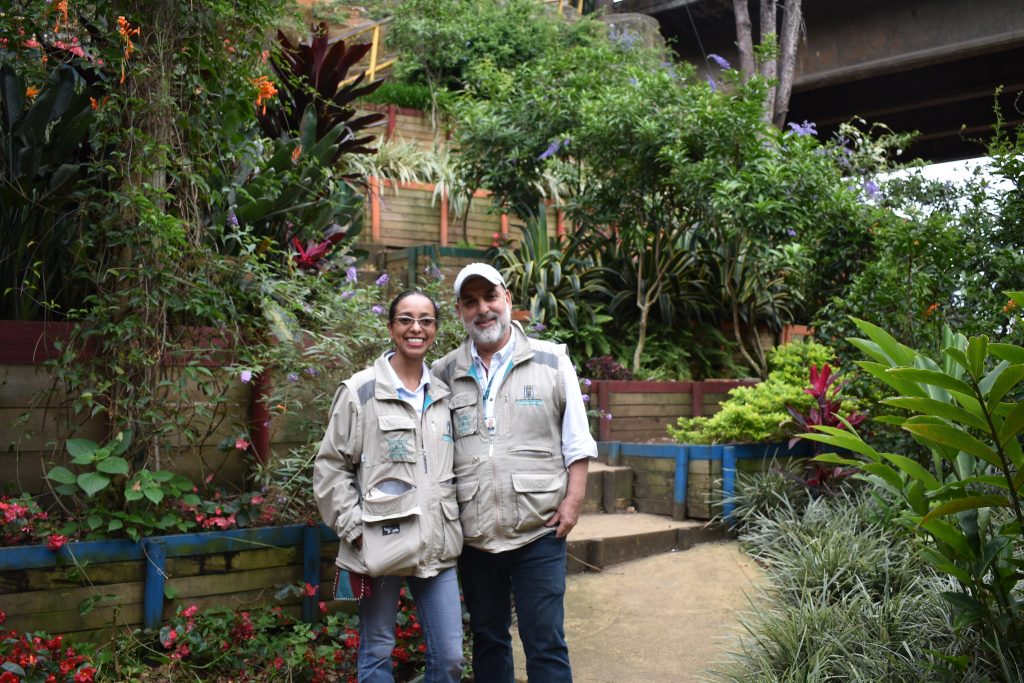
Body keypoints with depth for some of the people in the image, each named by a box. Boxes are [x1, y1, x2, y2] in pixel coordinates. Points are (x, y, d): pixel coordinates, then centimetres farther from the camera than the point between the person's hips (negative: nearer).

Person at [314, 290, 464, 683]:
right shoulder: (359, 392, -4)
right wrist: (354, 529, -8)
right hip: (381, 546, -4)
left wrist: (453, 523, 10)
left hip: (437, 546, 4)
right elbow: (330, 467, -3)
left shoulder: (443, 396, 11)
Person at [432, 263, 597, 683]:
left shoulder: (551, 361, 1)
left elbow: (577, 440, 2)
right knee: (487, 639, 15)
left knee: (545, 643, 1)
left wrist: (573, 500, -6)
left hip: (539, 531, -2)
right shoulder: (445, 374, 6)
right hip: (474, 535, 3)